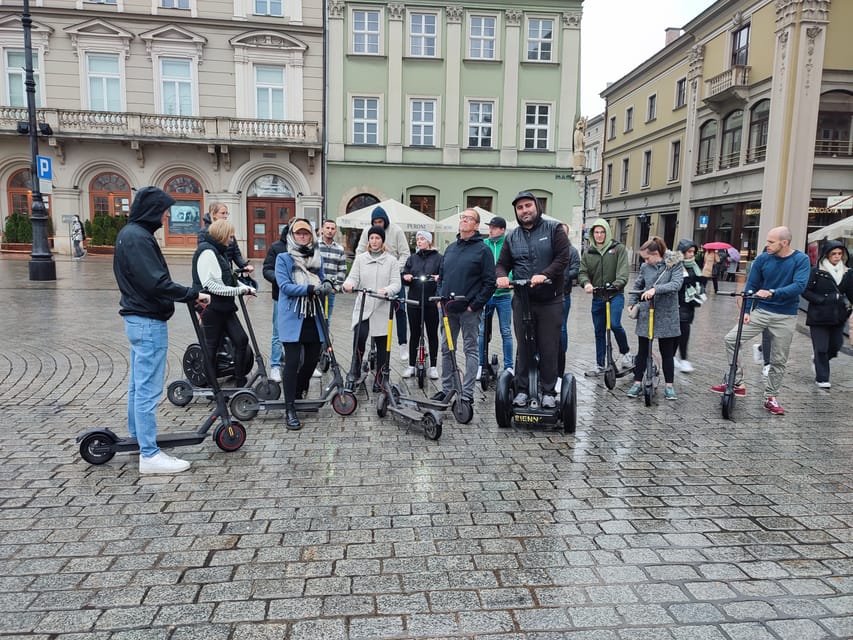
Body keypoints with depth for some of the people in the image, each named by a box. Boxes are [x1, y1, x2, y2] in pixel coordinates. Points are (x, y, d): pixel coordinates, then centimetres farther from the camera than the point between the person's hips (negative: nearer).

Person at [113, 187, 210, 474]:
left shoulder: (131, 233, 14)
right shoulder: (138, 237, -18)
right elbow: (156, 283, -25)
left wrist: (188, 295, 11)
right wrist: (193, 294, -16)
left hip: (138, 319, 11)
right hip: (149, 322, -11)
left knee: (138, 384, 19)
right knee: (149, 388, -6)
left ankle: (138, 436, 32)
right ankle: (150, 455, 0)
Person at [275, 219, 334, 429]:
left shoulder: (317, 258, 14)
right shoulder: (283, 258, -1)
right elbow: (285, 286, -12)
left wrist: (327, 284, -4)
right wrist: (311, 289, -23)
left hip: (313, 318, 5)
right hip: (292, 318, -5)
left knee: (312, 359, 11)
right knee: (292, 362, -7)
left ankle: (297, 393, 37)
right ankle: (290, 410, -2)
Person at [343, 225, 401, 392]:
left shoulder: (391, 260, 5)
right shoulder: (360, 258, 10)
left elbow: (396, 284, -2)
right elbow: (353, 277, 1)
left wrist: (386, 290, -24)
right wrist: (348, 284, -23)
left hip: (382, 309, 0)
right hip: (362, 307, 0)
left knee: (382, 344, 6)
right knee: (359, 337, -18)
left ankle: (378, 379, 17)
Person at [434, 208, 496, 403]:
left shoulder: (482, 250, -5)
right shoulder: (450, 248, 14)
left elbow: (489, 282, -9)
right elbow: (441, 276, 20)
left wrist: (475, 305, -13)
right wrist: (440, 298, 7)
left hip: (469, 310, -6)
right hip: (447, 308, 6)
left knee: (471, 349, 2)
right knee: (447, 349, 11)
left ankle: (467, 393, 7)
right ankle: (446, 388, 22)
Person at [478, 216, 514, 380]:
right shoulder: (483, 245, 5)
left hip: (503, 294, -2)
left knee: (506, 332, 7)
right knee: (482, 331, 5)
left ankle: (508, 366, 16)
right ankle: (481, 365, 16)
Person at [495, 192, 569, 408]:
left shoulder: (553, 229, 1)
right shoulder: (512, 237, 11)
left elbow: (563, 257, -8)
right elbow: (502, 264, 11)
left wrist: (544, 275, -23)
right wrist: (501, 276, -13)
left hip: (550, 301, -3)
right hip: (522, 300, 3)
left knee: (549, 348, 3)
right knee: (523, 347, 8)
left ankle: (549, 391, 15)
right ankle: (522, 390, 18)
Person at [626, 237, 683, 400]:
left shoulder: (674, 264, -7)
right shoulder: (645, 267, 2)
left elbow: (676, 284, -22)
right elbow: (637, 285, 15)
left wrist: (655, 289, -32)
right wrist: (631, 302, 5)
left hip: (666, 316, -2)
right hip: (646, 314, 2)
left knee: (667, 353, 9)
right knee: (642, 351, 8)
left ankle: (669, 386, 20)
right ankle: (637, 383, 19)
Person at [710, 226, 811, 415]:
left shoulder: (801, 260, -8)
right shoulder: (763, 259, -3)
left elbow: (799, 285, -22)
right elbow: (751, 286, 2)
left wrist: (772, 292, -34)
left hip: (786, 317, -2)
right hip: (761, 311, 2)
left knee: (778, 360, 7)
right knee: (731, 339, -13)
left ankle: (771, 398, 22)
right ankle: (737, 382, -2)